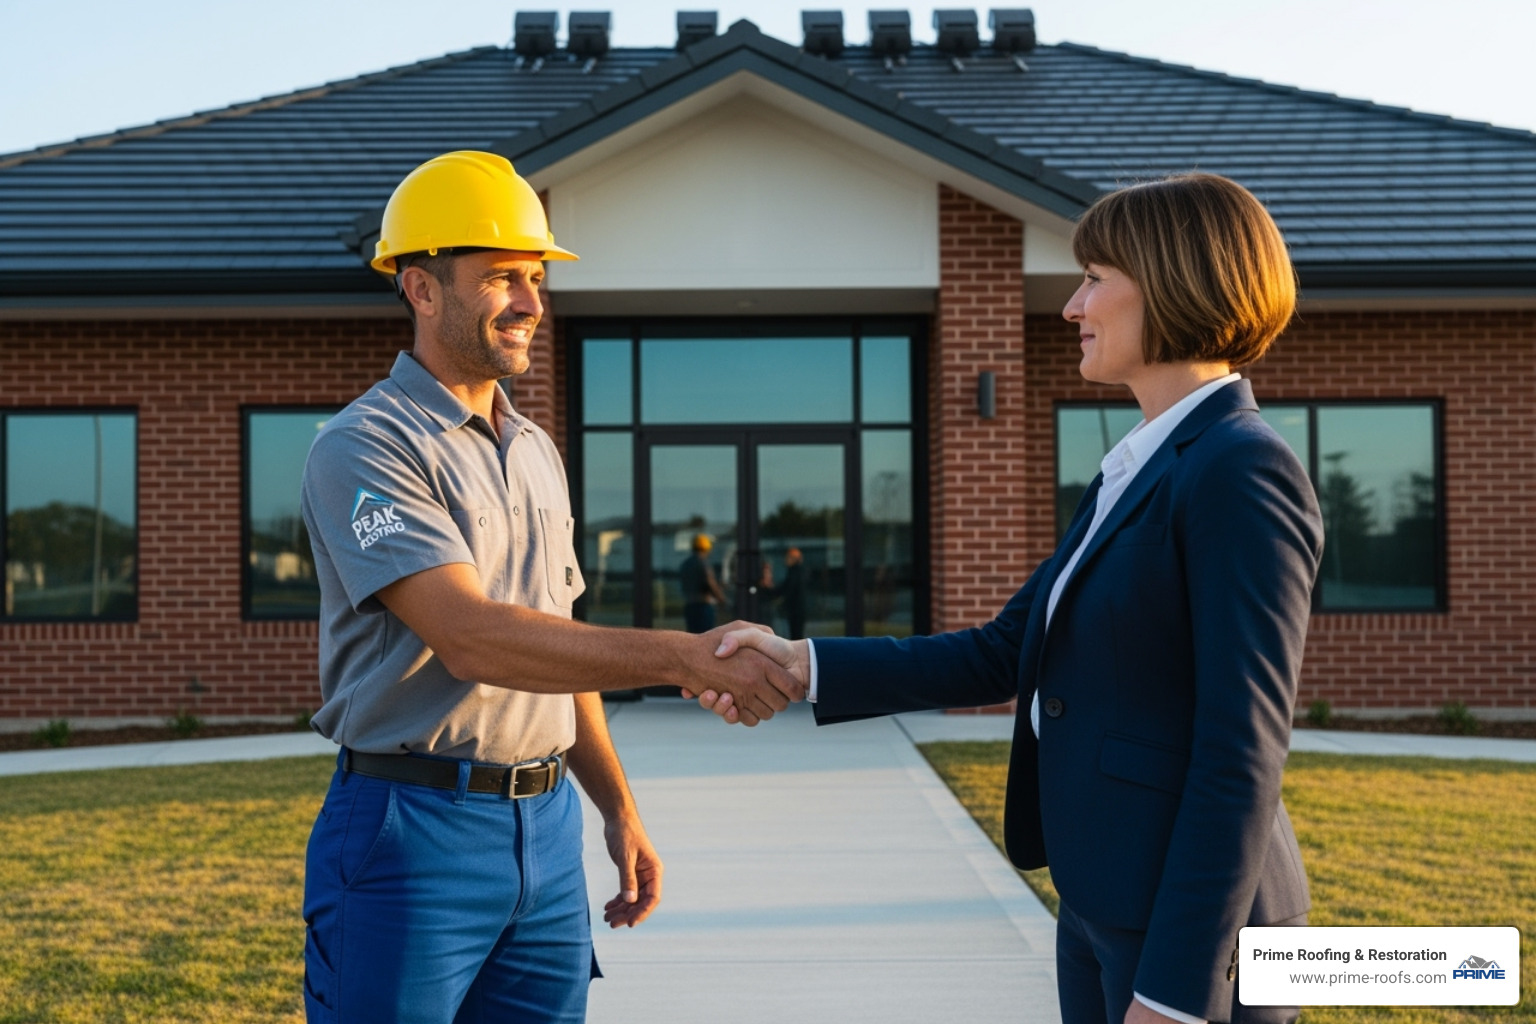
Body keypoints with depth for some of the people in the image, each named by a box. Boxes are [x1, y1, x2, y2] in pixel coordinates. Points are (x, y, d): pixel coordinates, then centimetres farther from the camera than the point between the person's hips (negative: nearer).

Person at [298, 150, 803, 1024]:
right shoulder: (365, 448, -12)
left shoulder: (537, 453, 14)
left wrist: (618, 807, 18)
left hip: (547, 828, 7)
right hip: (414, 830, -7)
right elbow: (471, 638, -24)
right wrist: (685, 656, -28)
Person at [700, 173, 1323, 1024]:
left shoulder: (1242, 474, -16)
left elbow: (1242, 755, -20)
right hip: (1101, 909, 9)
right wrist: (800, 665, 4)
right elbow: (1000, 657, 11)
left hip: (1189, 924, -9)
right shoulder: (1137, 473, 12)